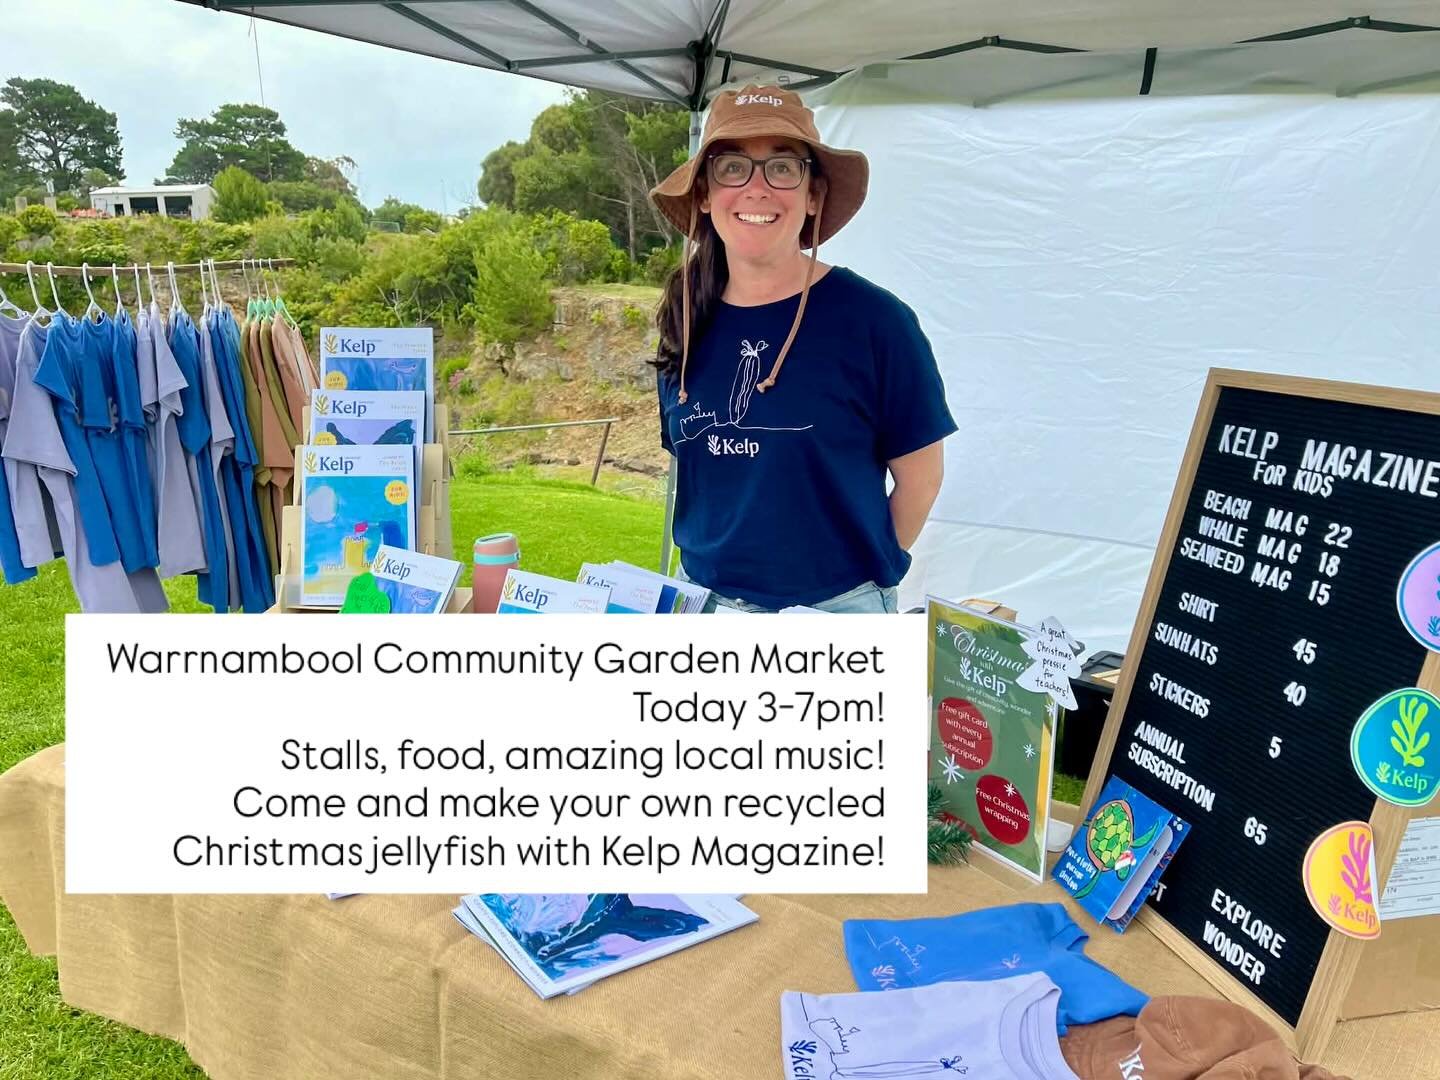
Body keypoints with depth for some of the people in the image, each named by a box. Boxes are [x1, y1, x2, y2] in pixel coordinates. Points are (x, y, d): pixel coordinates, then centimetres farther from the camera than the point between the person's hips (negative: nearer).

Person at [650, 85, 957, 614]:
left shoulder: (872, 320, -12)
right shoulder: (686, 324, 1)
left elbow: (919, 473, -4)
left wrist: (865, 571, 2)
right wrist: (712, 565, 5)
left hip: (838, 610, -3)